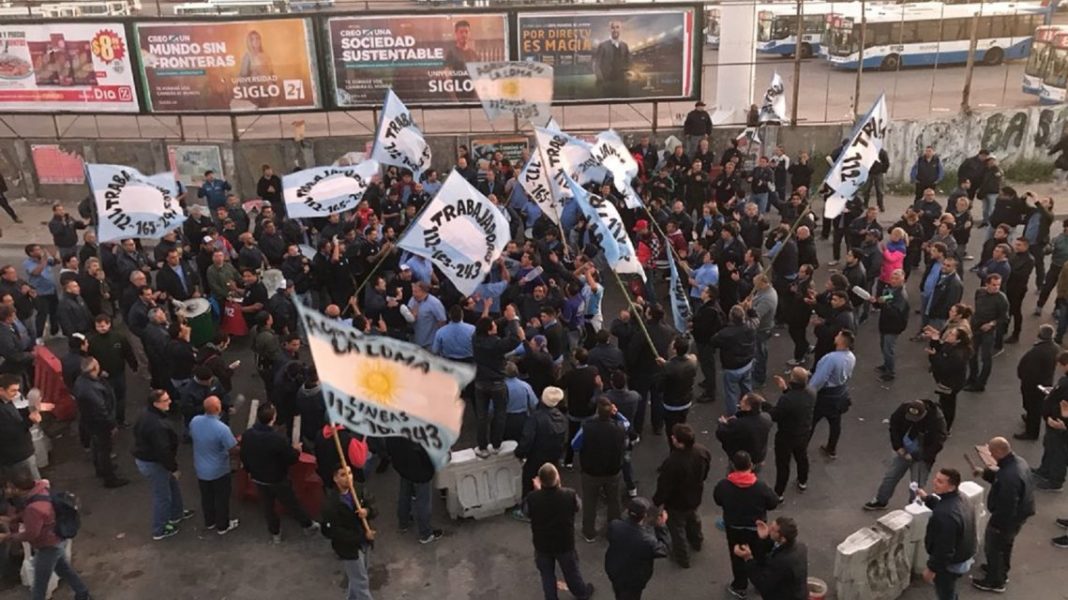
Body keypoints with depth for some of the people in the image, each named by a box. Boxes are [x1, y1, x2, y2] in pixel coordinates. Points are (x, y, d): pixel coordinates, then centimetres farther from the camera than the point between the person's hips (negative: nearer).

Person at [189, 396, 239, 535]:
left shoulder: (194, 421, -15)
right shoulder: (222, 428, -33)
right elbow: (233, 450, -22)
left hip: (200, 469, 5)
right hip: (218, 471, -5)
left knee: (206, 497, 25)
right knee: (221, 498, 16)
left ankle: (209, 522, 45)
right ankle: (222, 526, 33)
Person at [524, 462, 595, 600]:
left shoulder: (532, 498, -28)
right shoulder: (570, 495, -28)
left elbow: (526, 512, -4)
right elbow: (578, 507, -3)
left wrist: (538, 491, 5)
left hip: (542, 545, -1)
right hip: (565, 543, 1)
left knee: (547, 575, 24)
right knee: (571, 570, 27)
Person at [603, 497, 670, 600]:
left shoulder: (614, 525, -28)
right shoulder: (648, 541, -41)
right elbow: (663, 550, -18)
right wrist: (662, 526, -14)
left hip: (613, 571, 4)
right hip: (633, 581, -4)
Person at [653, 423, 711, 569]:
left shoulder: (672, 462, -42)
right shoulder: (702, 451, -22)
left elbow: (664, 486, -28)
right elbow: (706, 471, -1)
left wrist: (659, 501, -9)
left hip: (677, 502, -6)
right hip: (695, 496, 6)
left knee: (677, 527, 20)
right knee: (692, 518, 35)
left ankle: (682, 557, 39)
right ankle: (696, 542, 60)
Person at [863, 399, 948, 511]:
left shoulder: (937, 419, -31)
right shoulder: (904, 408, -20)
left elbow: (938, 443, -23)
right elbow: (894, 425, -2)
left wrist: (915, 458, -20)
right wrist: (898, 447, -8)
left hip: (921, 456, -4)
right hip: (903, 451, 4)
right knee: (890, 476, 14)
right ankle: (880, 501, 33)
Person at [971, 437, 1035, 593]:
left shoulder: (1009, 477, -38)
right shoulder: (1018, 461, -7)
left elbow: (1007, 506, -32)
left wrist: (997, 524, -21)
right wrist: (985, 472, 6)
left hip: (1008, 517, -9)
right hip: (1020, 513, 10)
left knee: (993, 547, 11)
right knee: (1005, 544, 29)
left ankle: (995, 582, 29)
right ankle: (1001, 572, 50)